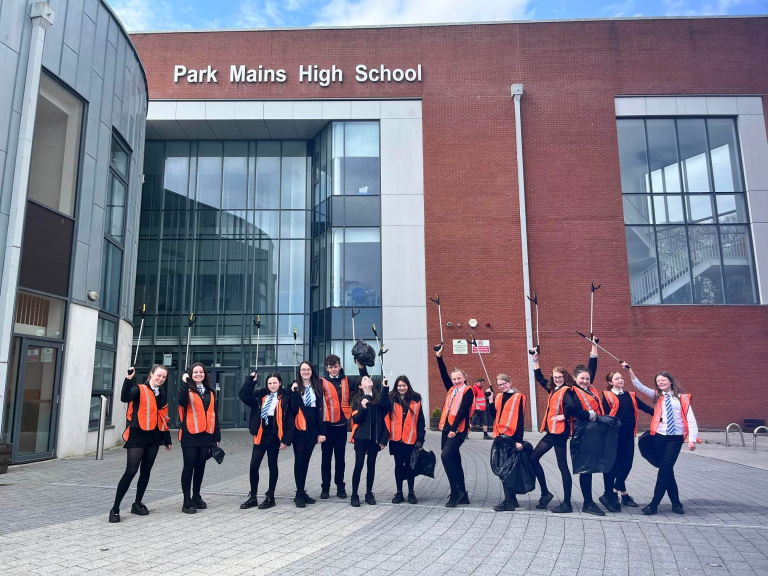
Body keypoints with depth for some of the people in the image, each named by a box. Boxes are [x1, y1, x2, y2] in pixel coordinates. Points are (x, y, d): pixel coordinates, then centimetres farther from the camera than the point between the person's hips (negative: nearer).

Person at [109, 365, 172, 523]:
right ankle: (115, 508, -1)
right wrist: (128, 379, -40)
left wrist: (167, 439, 18)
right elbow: (125, 398, -28)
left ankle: (137, 504, 23)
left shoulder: (162, 394, 12)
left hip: (154, 437, 6)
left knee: (146, 471, 11)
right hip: (137, 436, -6)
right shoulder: (139, 389, -7)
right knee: (131, 471, -10)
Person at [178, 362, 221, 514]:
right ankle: (187, 500, 4)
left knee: (200, 466, 12)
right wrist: (184, 383, -30)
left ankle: (196, 496, 23)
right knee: (189, 466, -2)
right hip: (190, 434, -5)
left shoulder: (210, 393, 14)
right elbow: (182, 402, -26)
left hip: (206, 434, 5)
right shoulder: (187, 390, -2)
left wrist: (217, 435, 12)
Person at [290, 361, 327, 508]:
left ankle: (302, 492, 20)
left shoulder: (318, 387, 5)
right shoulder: (295, 387, 0)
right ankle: (299, 494, 5)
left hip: (312, 429, 2)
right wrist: (294, 393, -20)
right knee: (299, 460, -1)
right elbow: (293, 409, -9)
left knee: (306, 460, 11)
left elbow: (321, 409, 3)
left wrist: (321, 431, -2)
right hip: (299, 429, -2)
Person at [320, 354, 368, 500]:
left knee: (340, 457, 13)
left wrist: (361, 367, -3)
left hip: (341, 424, 3)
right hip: (327, 425, -3)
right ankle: (325, 488, 17)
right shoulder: (323, 382, -5)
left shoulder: (347, 381, 7)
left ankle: (340, 486, 23)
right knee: (326, 458, 8)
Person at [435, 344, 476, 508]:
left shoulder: (468, 391, -4)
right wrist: (439, 357, 10)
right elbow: (443, 375, 15)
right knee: (454, 460, 9)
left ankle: (455, 492, -11)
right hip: (447, 428, 8)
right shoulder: (452, 389, 16)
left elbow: (462, 411, -13)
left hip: (458, 430, -7)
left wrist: (454, 428, -20)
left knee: (445, 455, -20)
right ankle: (462, 495, 16)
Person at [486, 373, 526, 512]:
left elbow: (520, 420, -9)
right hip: (500, 436, 7)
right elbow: (494, 415, 11)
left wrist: (519, 440, -14)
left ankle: (509, 502, -2)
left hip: (511, 436, -7)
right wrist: (491, 400, -1)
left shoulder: (518, 397, -5)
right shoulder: (499, 397, 14)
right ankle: (511, 499, 21)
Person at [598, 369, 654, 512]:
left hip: (628, 435, 6)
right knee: (613, 464, -2)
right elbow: (605, 415, -8)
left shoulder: (630, 396, 16)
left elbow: (645, 407, 8)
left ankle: (612, 493, 16)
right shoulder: (607, 396, -1)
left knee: (626, 463, 5)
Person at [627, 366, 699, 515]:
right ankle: (676, 502, 20)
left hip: (676, 438, -2)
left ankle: (654, 504, -3)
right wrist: (630, 371, -16)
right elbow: (640, 386, -3)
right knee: (666, 469, 6)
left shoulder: (682, 398, 3)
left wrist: (692, 439, -10)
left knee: (665, 469, -7)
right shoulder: (657, 396, 9)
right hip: (659, 437, 3)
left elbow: (691, 419, 0)